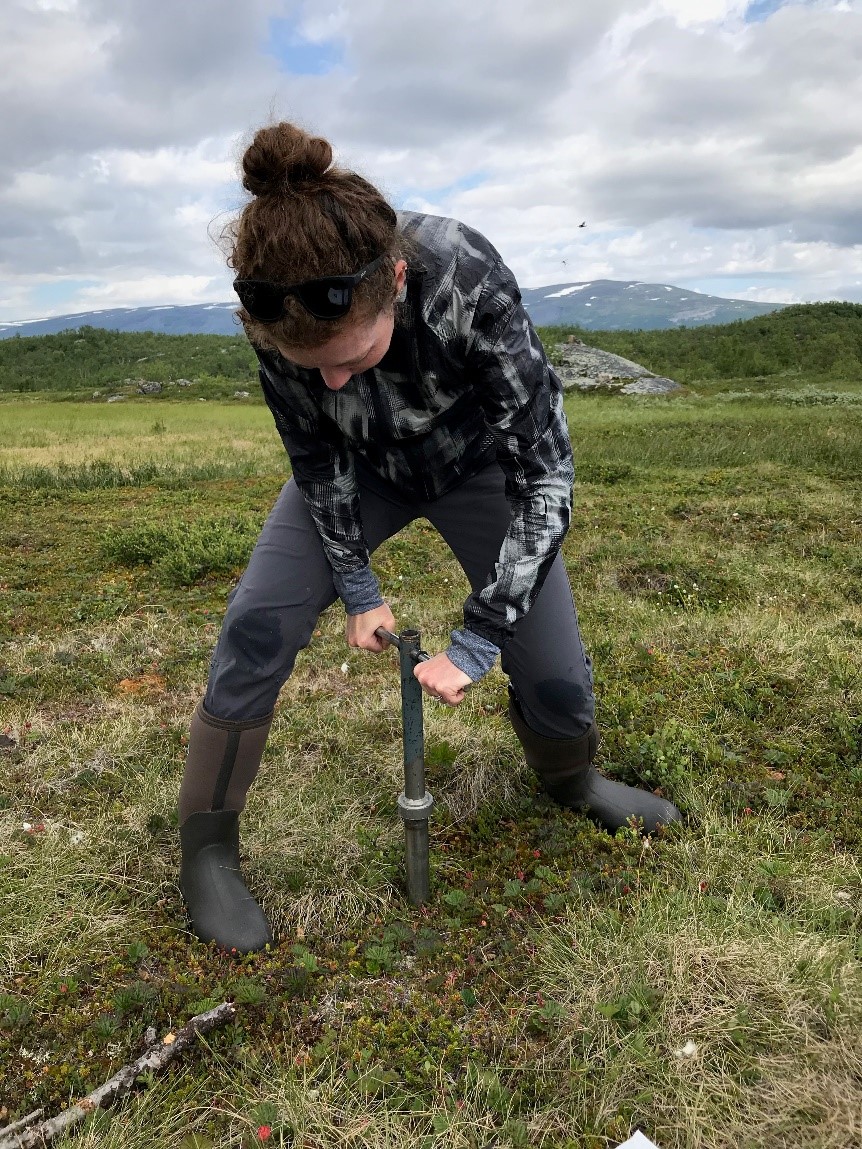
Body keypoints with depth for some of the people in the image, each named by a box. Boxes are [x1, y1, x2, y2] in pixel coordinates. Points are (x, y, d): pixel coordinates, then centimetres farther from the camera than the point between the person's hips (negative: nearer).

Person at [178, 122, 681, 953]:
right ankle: (207, 846, 6)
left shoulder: (467, 280, -38)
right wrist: (357, 588, -12)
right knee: (255, 629, -15)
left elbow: (544, 476, -32)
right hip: (361, 467, 2)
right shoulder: (281, 307, -29)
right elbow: (315, 451, -12)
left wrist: (477, 641, -29)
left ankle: (571, 781, 33)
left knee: (556, 674, -4)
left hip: (476, 462, -1)